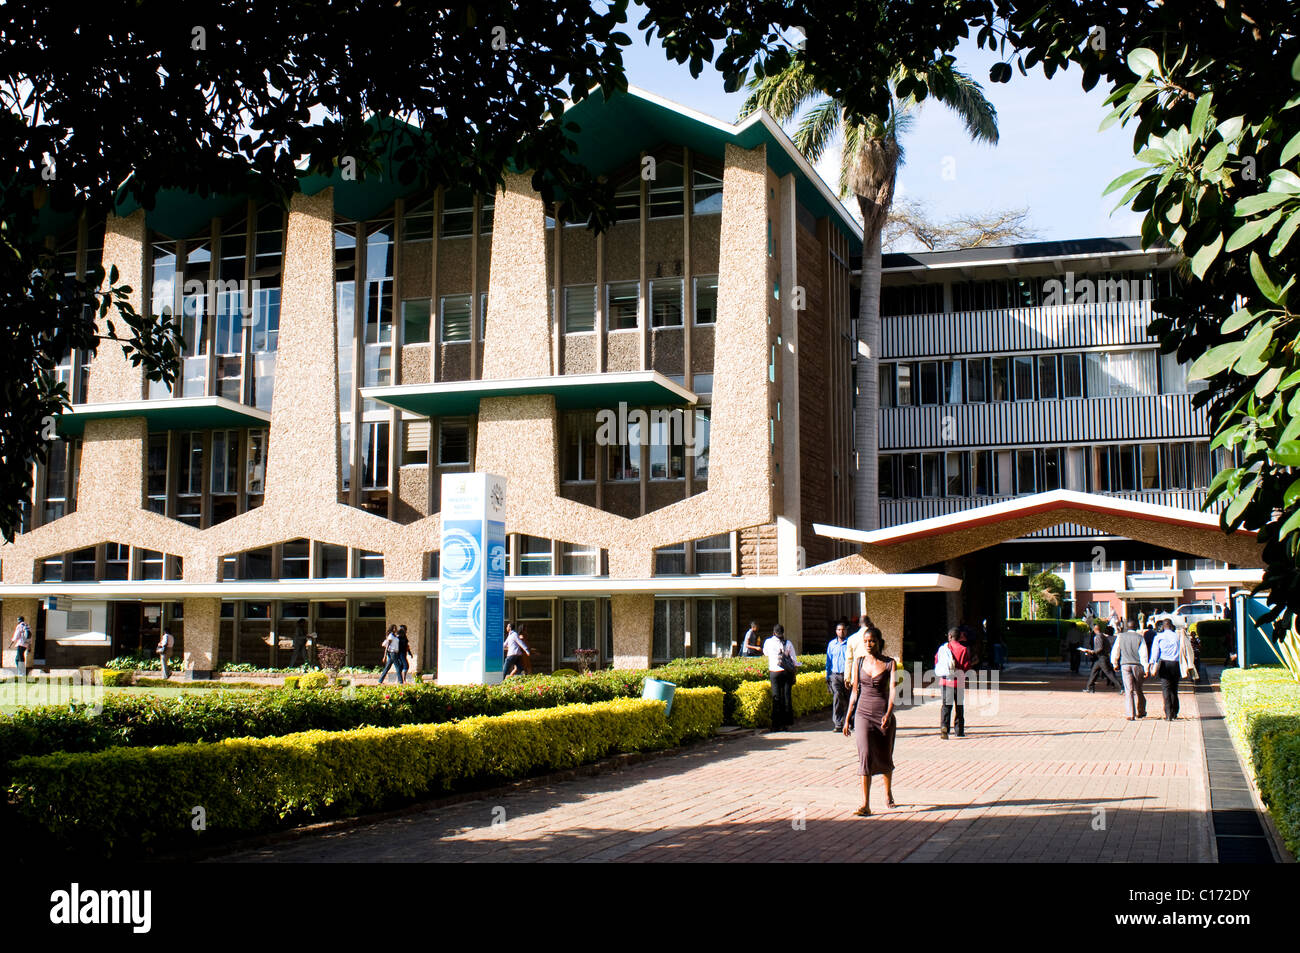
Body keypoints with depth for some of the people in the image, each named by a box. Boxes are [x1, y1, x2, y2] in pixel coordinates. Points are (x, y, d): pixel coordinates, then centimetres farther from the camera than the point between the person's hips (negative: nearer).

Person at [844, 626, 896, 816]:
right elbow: (855, 691, 11)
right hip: (864, 714, 1)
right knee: (865, 756, -12)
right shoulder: (859, 662, 5)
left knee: (885, 758, 11)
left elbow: (892, 689, -13)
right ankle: (865, 805, -15)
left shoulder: (889, 663, -2)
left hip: (884, 714, -1)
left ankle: (888, 794, 38)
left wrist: (888, 714, -27)